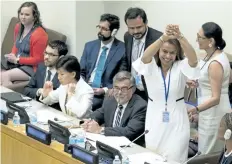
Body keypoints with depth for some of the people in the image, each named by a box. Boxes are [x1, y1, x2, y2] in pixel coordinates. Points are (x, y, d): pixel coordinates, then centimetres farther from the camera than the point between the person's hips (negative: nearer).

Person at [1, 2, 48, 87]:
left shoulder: (39, 34, -19)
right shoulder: (18, 27, 5)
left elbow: (37, 60, -15)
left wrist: (17, 60, -17)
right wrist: (13, 55, 0)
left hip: (32, 67, -8)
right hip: (16, 62, 8)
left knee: (5, 76, -25)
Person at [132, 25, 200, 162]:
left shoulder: (181, 67, -6)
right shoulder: (150, 67, -5)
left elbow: (193, 60, -28)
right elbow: (146, 56, -28)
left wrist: (180, 37, -47)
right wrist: (164, 37, -46)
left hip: (176, 122, -1)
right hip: (154, 121, 2)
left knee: (174, 160, 1)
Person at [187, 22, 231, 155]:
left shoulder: (215, 63, -24)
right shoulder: (217, 55, 5)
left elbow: (215, 98, -24)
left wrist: (195, 110, -34)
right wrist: (199, 83, 17)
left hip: (214, 114, -10)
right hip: (211, 112, 10)